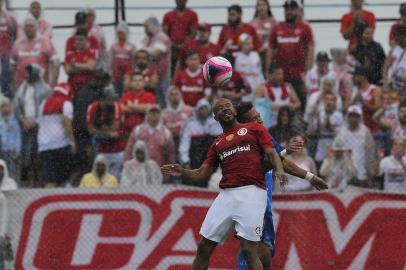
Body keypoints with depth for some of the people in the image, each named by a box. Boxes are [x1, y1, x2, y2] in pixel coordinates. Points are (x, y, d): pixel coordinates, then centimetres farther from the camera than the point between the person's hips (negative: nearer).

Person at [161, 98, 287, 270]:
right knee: (204, 247, 2)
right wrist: (182, 172, 0)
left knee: (249, 250, -13)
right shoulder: (217, 144, 23)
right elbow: (202, 174, 20)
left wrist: (279, 170, -18)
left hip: (251, 191, -5)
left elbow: (272, 154, 3)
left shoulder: (254, 129, 12)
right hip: (226, 195, 5)